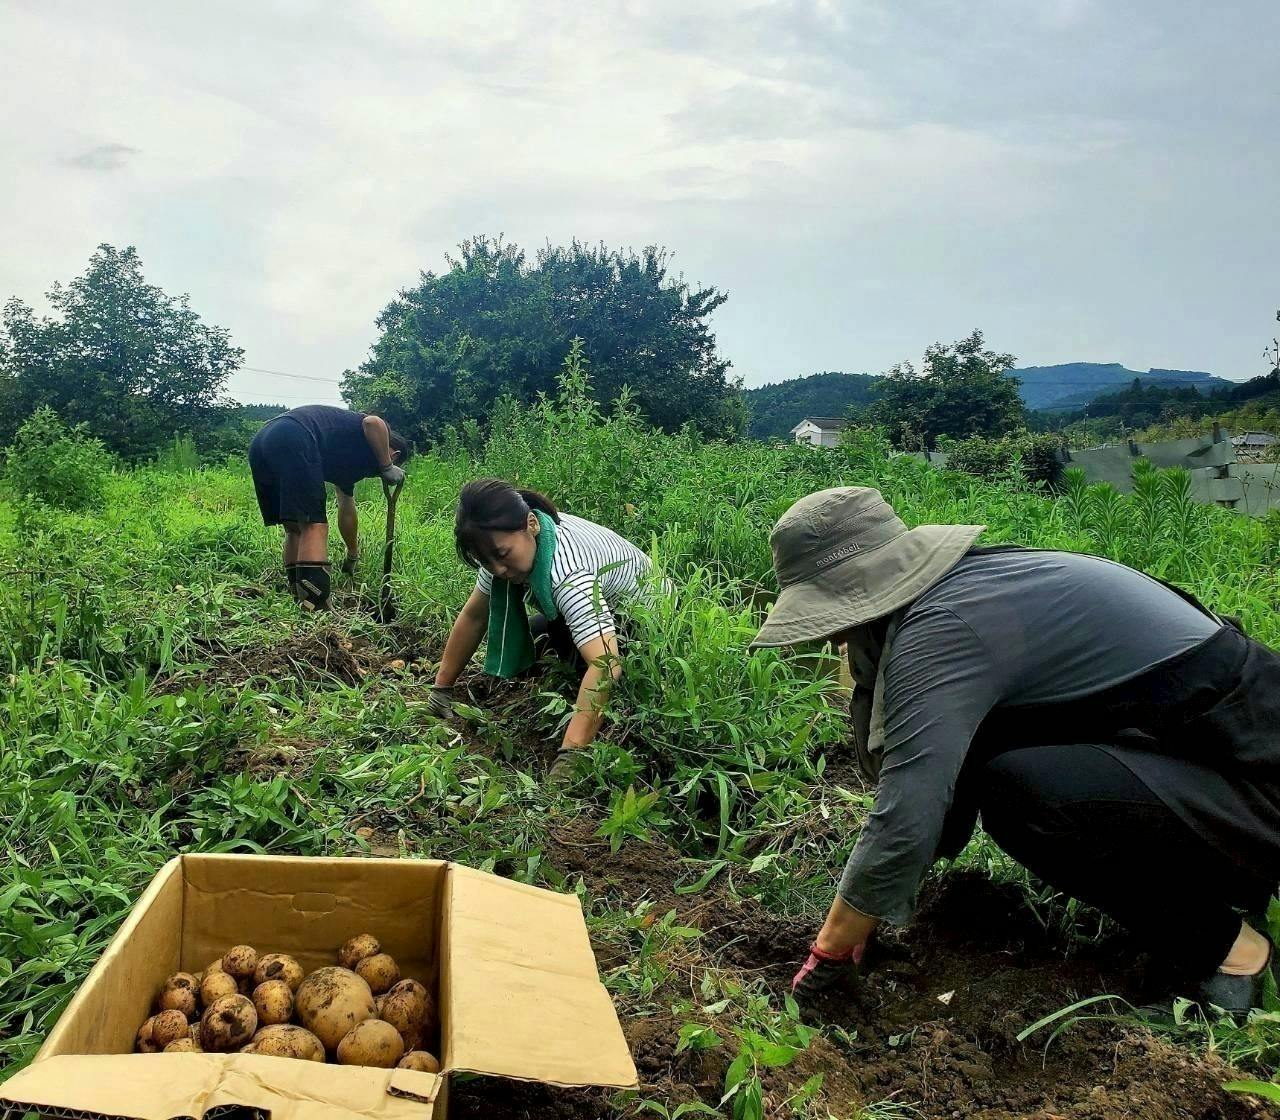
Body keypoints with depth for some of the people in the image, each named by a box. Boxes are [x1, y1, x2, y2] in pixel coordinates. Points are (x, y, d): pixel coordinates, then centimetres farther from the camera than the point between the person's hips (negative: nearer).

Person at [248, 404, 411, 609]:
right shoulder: (379, 434, 16)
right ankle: (316, 614, -15)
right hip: (293, 440, -9)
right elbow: (372, 422, -12)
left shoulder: (350, 460, 37)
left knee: (294, 529, 18)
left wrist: (352, 557, 57)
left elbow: (346, 513, 46)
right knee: (314, 526, -9)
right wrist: (387, 468, 2)